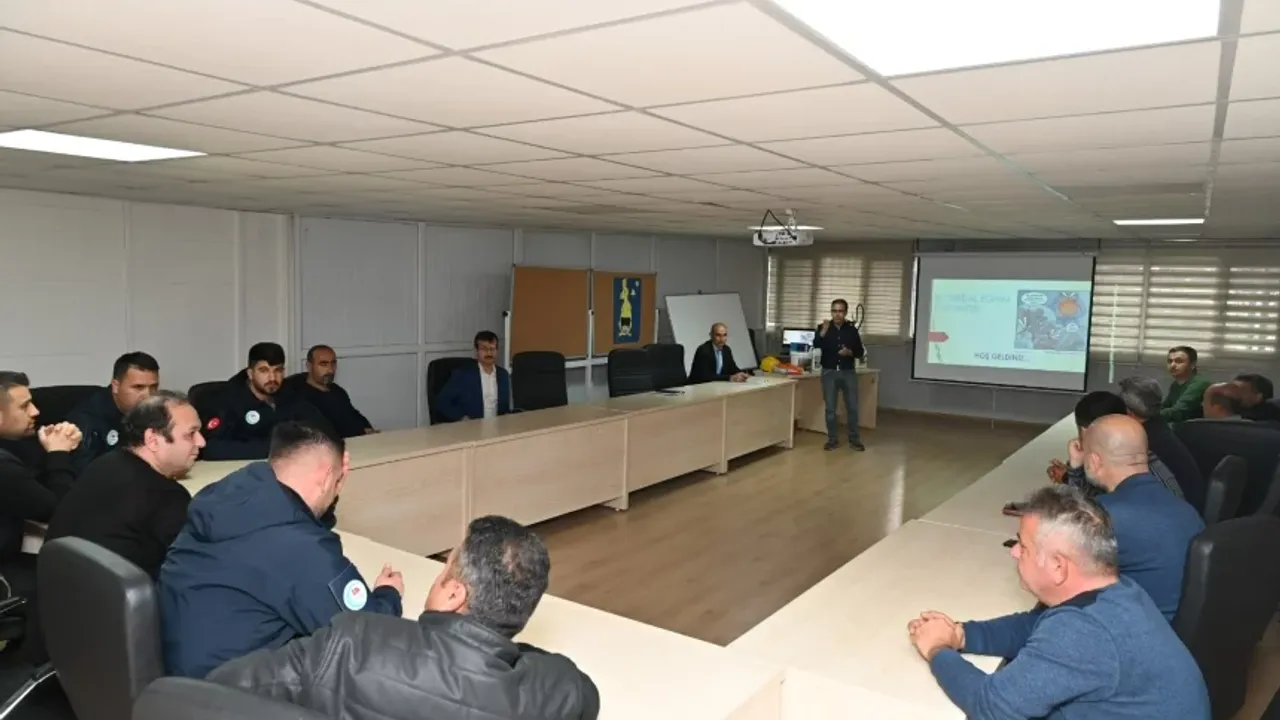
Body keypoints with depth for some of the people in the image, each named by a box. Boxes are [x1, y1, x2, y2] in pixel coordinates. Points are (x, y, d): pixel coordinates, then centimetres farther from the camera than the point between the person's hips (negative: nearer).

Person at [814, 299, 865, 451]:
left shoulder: (852, 330, 3)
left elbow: (861, 352, 6)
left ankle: (854, 439, 15)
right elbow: (816, 344, -21)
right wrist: (823, 331, -38)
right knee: (830, 408, 3)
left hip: (848, 372, 1)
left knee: (852, 407, 3)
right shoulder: (823, 327, -2)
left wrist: (850, 352, -14)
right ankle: (832, 440, 13)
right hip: (829, 372, -1)